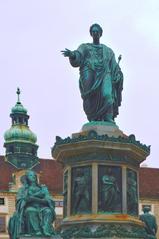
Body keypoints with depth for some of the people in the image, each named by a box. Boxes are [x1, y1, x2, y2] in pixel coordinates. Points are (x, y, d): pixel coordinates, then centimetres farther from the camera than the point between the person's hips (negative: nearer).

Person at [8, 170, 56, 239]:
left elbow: (48, 200, 4)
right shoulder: (23, 189, 16)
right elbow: (20, 200, -2)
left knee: (48, 211, -33)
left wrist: (37, 199, -14)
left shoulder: (43, 188, 19)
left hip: (42, 208, 1)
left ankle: (46, 230, -51)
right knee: (31, 211, -37)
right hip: (29, 208, -1)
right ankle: (36, 231, -48)